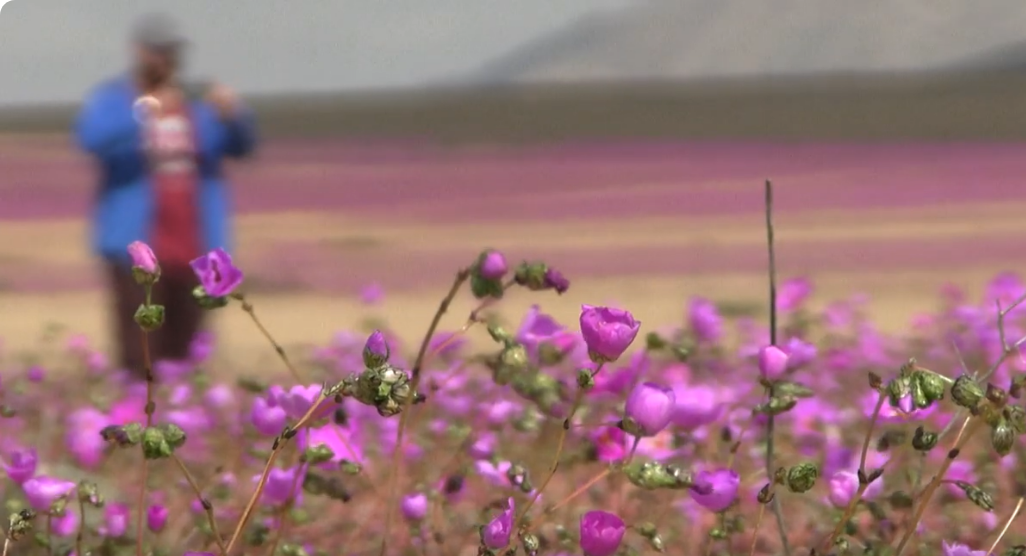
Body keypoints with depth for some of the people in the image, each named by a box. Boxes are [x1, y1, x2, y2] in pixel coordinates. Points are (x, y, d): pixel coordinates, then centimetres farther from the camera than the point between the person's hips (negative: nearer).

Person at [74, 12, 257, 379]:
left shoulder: (196, 101, 14)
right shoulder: (111, 99, 2)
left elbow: (241, 145, 8)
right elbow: (93, 139, -17)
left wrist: (232, 115, -14)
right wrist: (145, 112, -29)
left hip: (194, 248, 4)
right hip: (137, 247, -4)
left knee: (183, 355, 7)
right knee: (140, 359, -11)